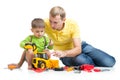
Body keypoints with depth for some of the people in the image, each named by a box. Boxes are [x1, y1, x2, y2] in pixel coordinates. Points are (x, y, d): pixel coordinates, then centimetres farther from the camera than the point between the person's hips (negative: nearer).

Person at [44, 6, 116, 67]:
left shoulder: (73, 25, -25)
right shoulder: (45, 24, -25)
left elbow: (78, 49, -29)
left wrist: (64, 53, -49)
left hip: (80, 46, 0)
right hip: (66, 55, 0)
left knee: (109, 62, -17)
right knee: (81, 60, -37)